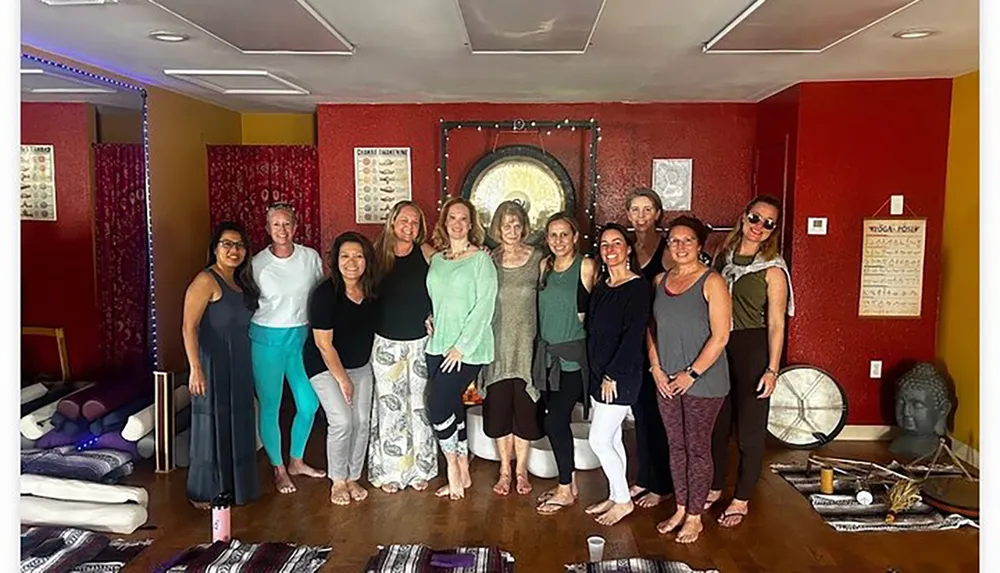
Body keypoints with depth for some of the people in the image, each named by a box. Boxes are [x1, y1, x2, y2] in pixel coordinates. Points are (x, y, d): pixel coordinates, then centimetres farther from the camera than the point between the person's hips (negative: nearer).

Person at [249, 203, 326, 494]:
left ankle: (296, 461, 33)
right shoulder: (257, 264, -8)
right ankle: (278, 468, 24)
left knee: (309, 404, 9)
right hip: (267, 339, -3)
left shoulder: (311, 257, -2)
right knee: (270, 406, 4)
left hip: (302, 337, 3)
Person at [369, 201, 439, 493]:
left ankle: (420, 468, 21)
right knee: (389, 405, 6)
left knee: (421, 404, 7)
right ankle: (389, 471, 19)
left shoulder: (426, 253, -2)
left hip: (421, 342, 0)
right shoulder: (378, 254, 0)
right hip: (386, 343, 0)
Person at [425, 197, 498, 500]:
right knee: (451, 406, 9)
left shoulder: (480, 259, -7)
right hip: (438, 346, 6)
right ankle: (463, 474, 23)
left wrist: (461, 347, -15)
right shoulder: (436, 259, 11)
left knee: (439, 405, -10)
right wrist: (429, 319, 2)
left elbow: (484, 305, -13)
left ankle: (454, 468, 12)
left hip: (468, 348, -6)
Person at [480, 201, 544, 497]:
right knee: (498, 407, 6)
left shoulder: (538, 258, 0)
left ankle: (521, 469, 22)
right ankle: (504, 469, 22)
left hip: (526, 343, -1)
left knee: (525, 406, 5)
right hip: (497, 344, 1)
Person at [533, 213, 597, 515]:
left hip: (573, 354, -6)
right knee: (557, 420, 10)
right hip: (547, 352, 6)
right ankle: (569, 483, 25)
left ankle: (565, 489, 11)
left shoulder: (586, 266, -9)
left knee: (554, 422, -5)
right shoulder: (545, 265, 9)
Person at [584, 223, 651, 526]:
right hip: (599, 374, 8)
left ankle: (623, 500, 13)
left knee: (599, 440, -4)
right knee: (612, 438, 15)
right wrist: (597, 373, 8)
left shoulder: (638, 287, -13)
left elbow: (634, 336, -19)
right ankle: (615, 496, 28)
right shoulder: (601, 286, 11)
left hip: (621, 376, -8)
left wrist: (612, 375, -17)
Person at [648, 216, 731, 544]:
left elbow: (720, 336, -13)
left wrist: (692, 374, -14)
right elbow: (651, 328, 11)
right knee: (676, 446, 14)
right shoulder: (660, 281, 8)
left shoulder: (712, 282, -9)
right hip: (666, 380, 5)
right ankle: (680, 509, 28)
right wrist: (656, 367, 0)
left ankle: (695, 516, 19)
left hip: (702, 381, -5)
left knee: (697, 449, 5)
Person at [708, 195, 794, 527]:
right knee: (717, 421, 14)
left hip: (753, 350, -5)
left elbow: (776, 324, -10)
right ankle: (715, 487, 33)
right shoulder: (723, 256, 7)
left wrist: (772, 369, -15)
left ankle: (741, 499, 22)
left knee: (749, 426, 6)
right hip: (719, 347, 5)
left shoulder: (772, 269, -8)